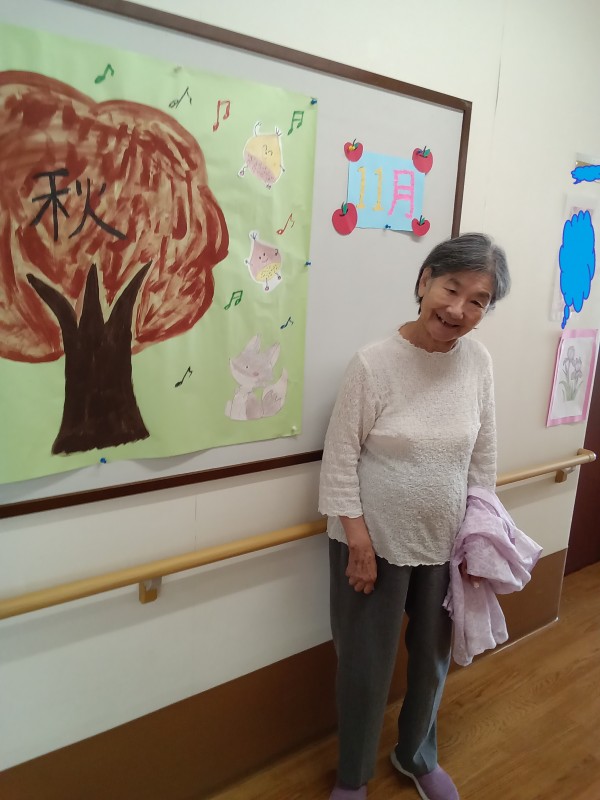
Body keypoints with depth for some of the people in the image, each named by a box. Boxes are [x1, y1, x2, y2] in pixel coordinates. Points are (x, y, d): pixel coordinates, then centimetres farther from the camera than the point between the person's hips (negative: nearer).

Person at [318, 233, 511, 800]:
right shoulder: (373, 363, -18)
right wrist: (359, 541, -13)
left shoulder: (478, 361, -5)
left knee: (432, 659, 24)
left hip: (445, 544, 5)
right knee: (366, 666, 14)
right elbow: (340, 459, -13)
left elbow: (483, 457, 4)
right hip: (375, 543, -4)